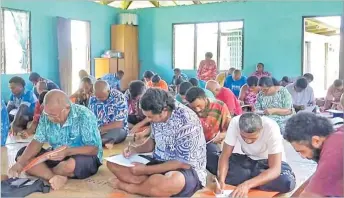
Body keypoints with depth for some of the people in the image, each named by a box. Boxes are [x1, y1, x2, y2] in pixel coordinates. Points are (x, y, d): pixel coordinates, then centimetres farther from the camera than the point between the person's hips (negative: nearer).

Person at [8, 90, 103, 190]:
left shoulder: (84, 116, -23)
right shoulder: (46, 116, -6)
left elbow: (94, 149, -24)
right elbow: (37, 142, -6)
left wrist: (68, 151, -38)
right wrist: (20, 163, -21)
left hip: (85, 157, -6)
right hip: (58, 158, 6)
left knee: (71, 165, -39)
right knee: (22, 154, -6)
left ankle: (41, 172, -6)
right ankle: (56, 178, -26)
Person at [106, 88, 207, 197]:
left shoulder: (187, 122, -26)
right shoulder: (157, 114, -6)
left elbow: (184, 163, -24)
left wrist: (146, 170, -22)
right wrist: (136, 149, -6)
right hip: (159, 162, 7)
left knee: (171, 182, -43)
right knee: (112, 162, 0)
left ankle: (125, 185, -13)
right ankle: (150, 184, -20)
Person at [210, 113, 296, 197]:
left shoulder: (271, 128, -32)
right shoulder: (235, 123, -25)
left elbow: (275, 169, -33)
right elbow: (225, 155, -19)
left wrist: (247, 184, -47)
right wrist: (221, 180, -37)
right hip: (248, 160, 3)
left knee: (287, 182, -35)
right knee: (211, 159, -19)